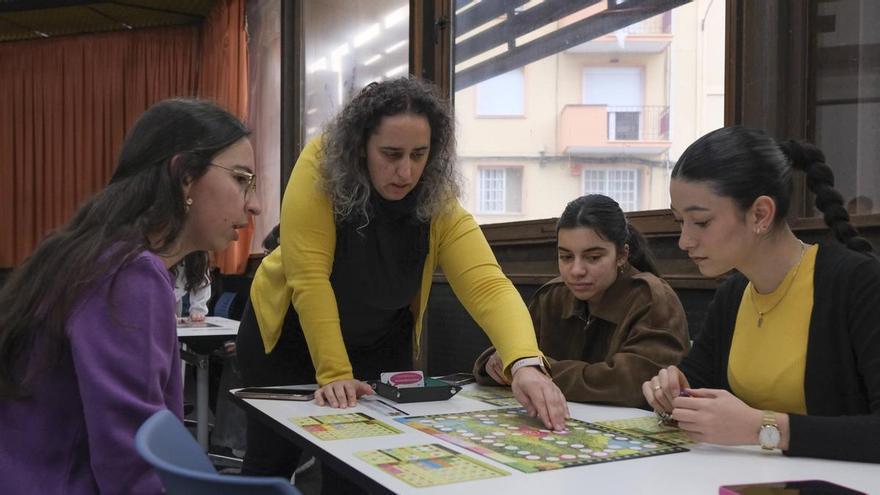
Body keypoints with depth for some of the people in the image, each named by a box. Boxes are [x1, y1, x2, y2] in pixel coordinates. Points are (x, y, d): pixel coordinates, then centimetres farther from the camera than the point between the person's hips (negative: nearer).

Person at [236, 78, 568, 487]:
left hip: (380, 344, 2)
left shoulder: (440, 205, -21)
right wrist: (333, 373, -31)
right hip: (289, 333, -1)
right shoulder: (321, 168, -27)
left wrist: (525, 365, -49)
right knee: (272, 461, 9)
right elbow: (309, 278, -28)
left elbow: (488, 286, -32)